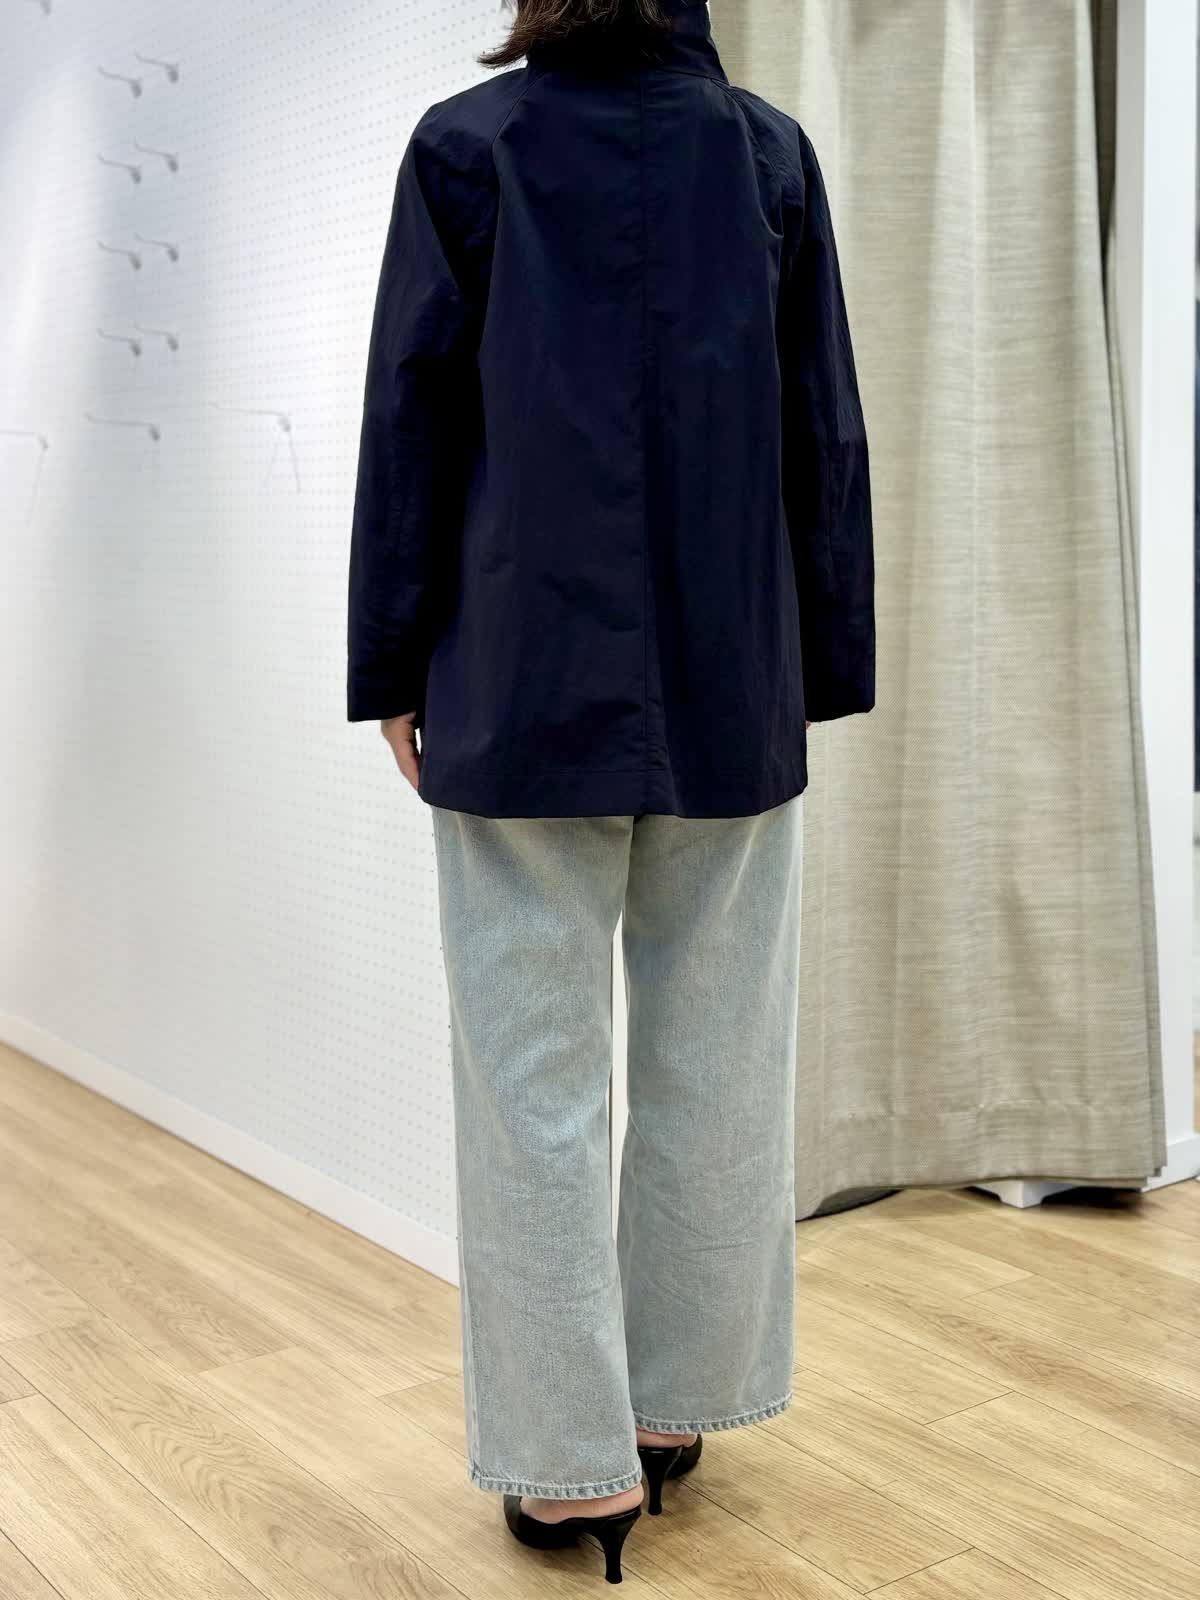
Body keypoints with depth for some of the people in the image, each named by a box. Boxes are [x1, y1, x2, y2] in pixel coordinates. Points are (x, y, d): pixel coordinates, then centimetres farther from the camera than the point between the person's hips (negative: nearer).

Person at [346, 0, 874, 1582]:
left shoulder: (463, 145, 1)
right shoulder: (769, 151, 6)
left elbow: (412, 423, -1)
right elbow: (825, 435, 5)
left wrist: (394, 669, 5)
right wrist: (824, 668, 11)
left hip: (524, 686, -2)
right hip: (732, 691, 2)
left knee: (537, 1071, 4)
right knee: (717, 1067, 12)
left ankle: (572, 1458, 11)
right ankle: (674, 1403, 24)